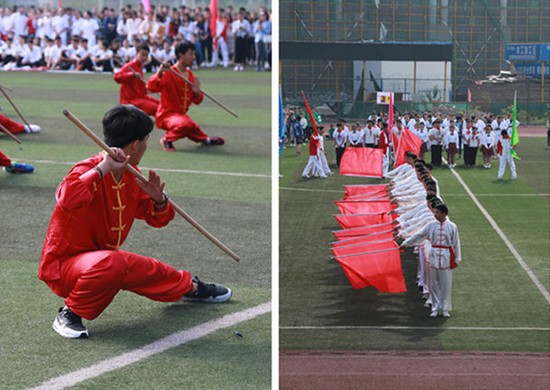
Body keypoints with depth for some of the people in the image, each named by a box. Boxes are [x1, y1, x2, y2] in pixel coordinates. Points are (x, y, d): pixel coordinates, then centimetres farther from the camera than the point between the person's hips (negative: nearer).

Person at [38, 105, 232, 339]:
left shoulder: (132, 176, 2)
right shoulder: (89, 170, -24)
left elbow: (156, 219, 12)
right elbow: (67, 199, -47)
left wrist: (158, 200, -10)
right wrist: (103, 168, -42)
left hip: (105, 260, 9)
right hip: (63, 265, -8)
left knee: (151, 270, 19)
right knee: (110, 262, -38)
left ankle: (190, 287, 53)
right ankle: (70, 315, -19)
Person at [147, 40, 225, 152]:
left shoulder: (190, 75, 7)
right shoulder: (169, 73, -16)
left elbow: (197, 101, 12)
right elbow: (151, 87, -31)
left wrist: (197, 92, -10)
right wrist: (159, 73, -44)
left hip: (181, 115, 8)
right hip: (167, 114, -8)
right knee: (186, 124, -37)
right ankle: (167, 140, -13)